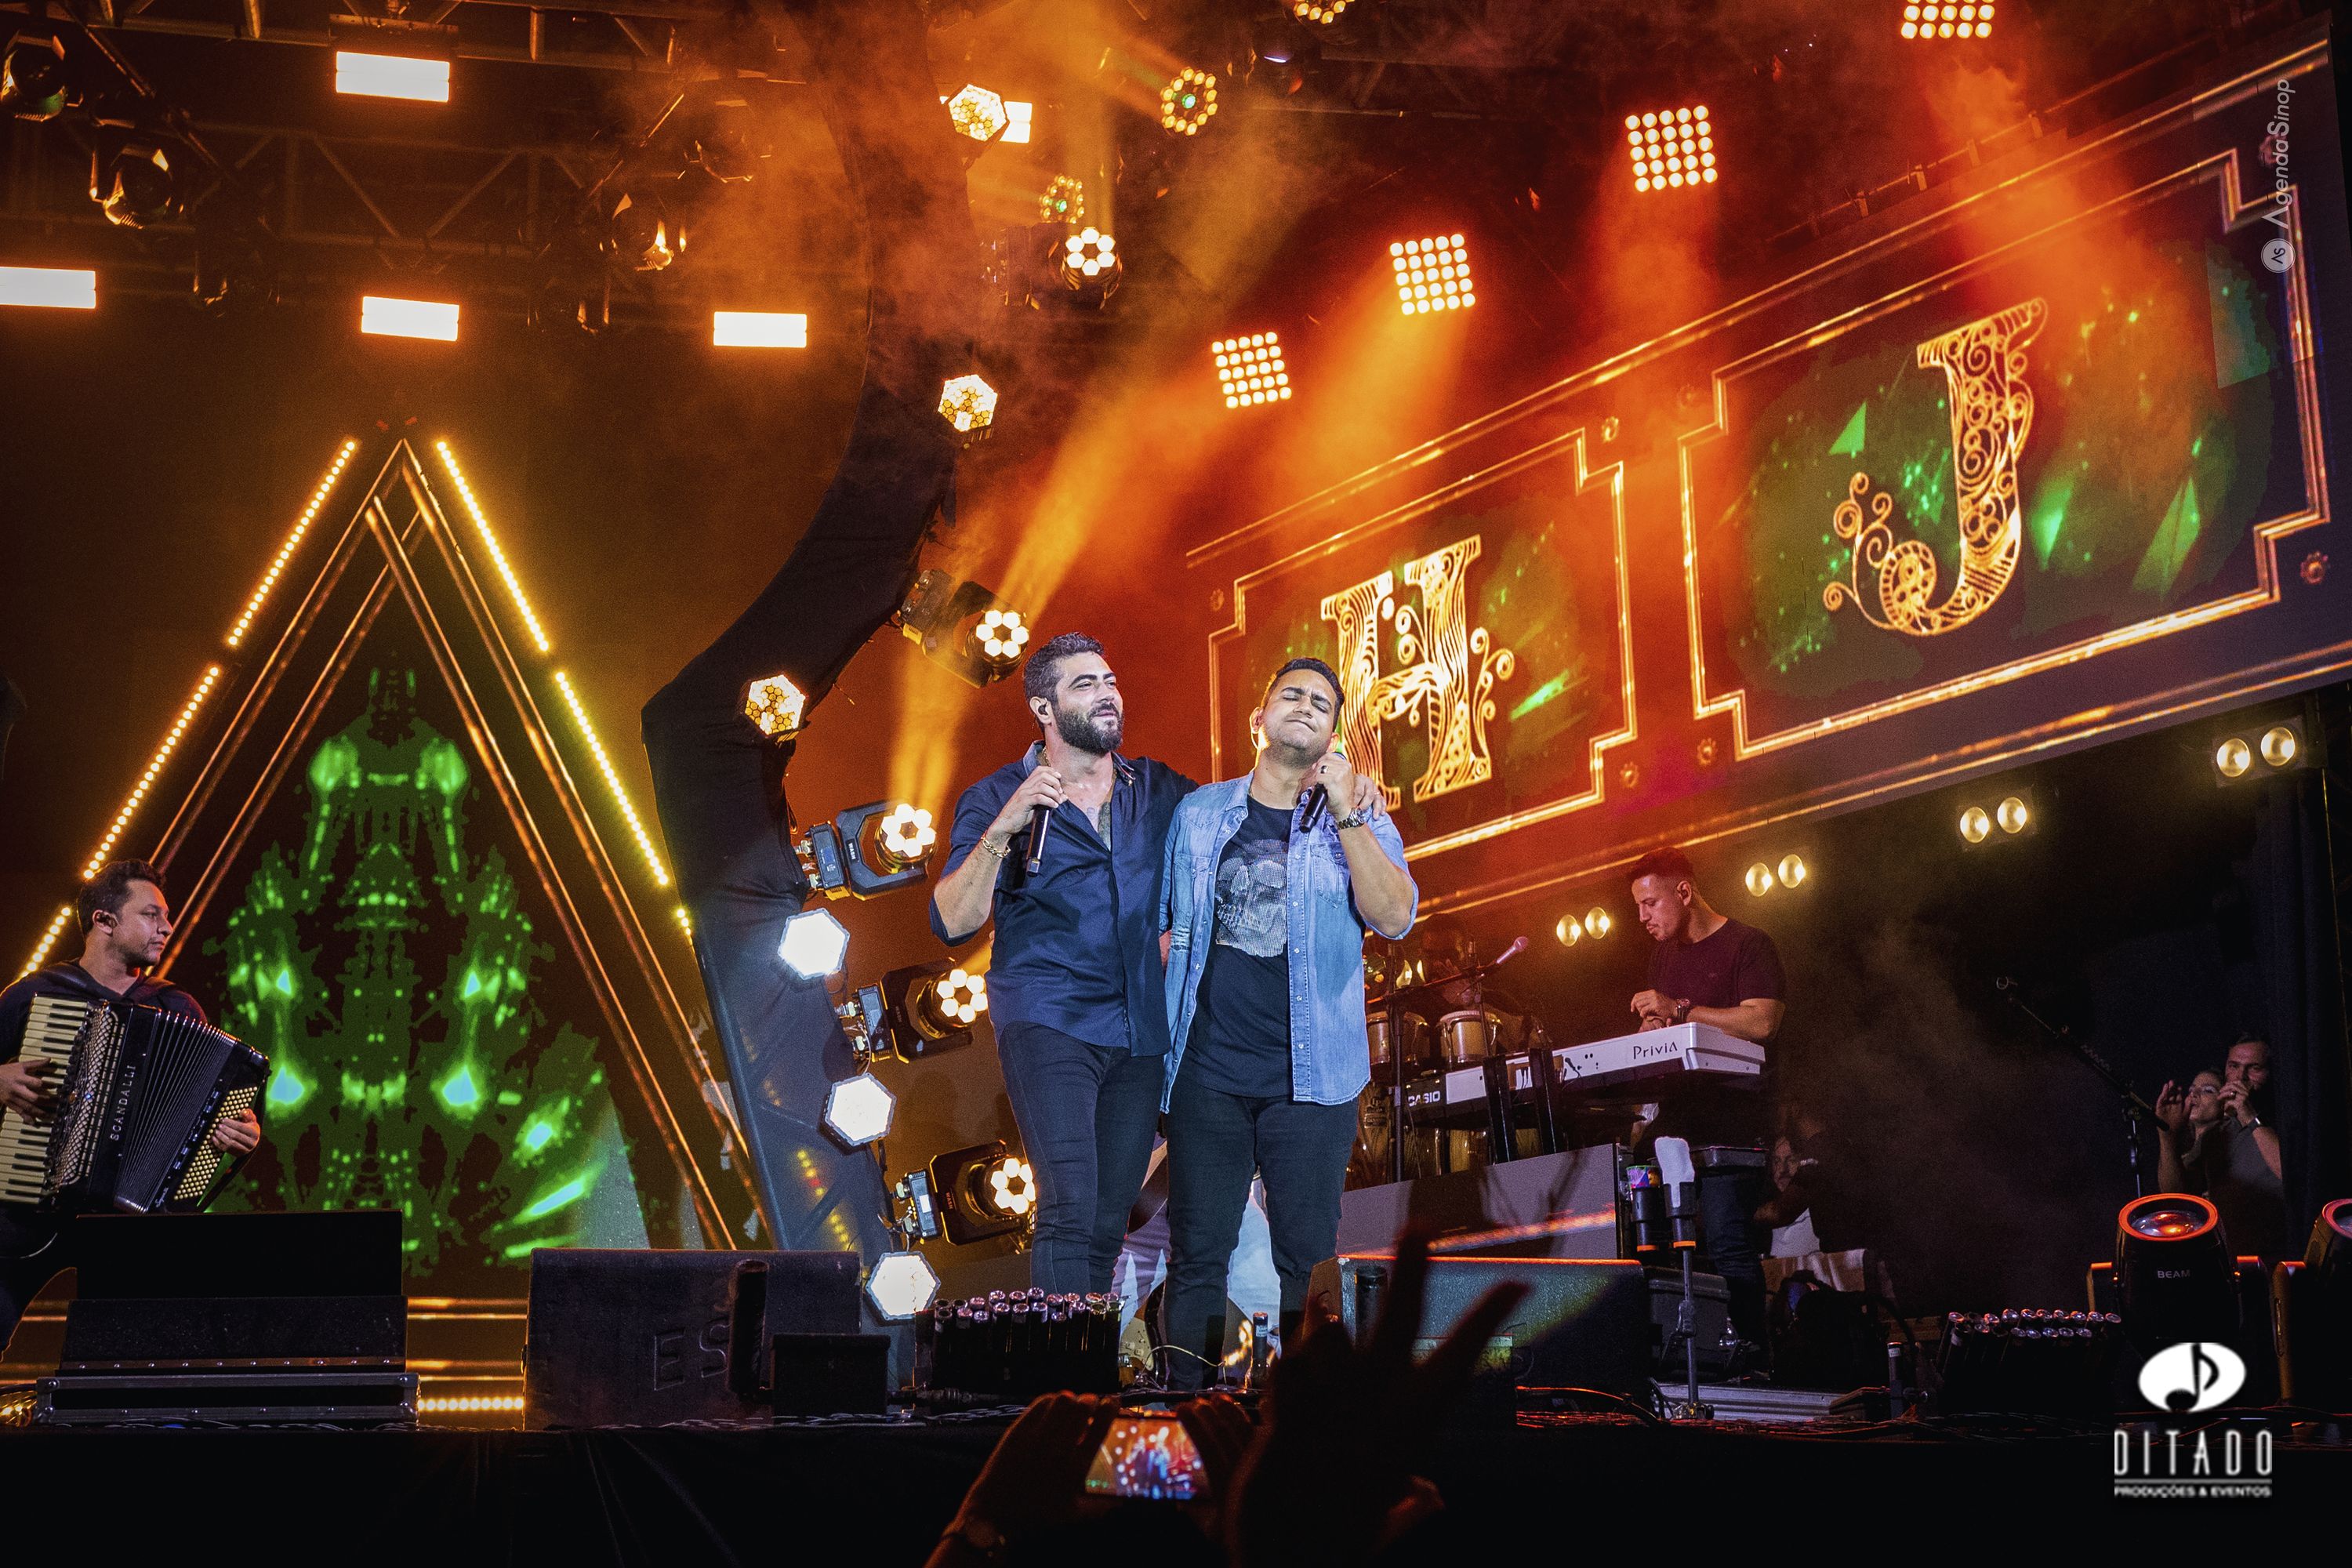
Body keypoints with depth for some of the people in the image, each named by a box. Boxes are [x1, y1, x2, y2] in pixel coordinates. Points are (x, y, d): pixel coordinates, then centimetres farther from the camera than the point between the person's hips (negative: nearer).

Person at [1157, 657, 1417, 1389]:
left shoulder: (1360, 819, 6)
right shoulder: (1200, 812, 11)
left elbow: (1395, 917, -10)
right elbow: (1165, 925, 16)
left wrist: (1345, 812, -13)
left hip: (1309, 1073, -1)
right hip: (1207, 1069, 1)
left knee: (1308, 1261, 0)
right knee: (1197, 1257, 2)